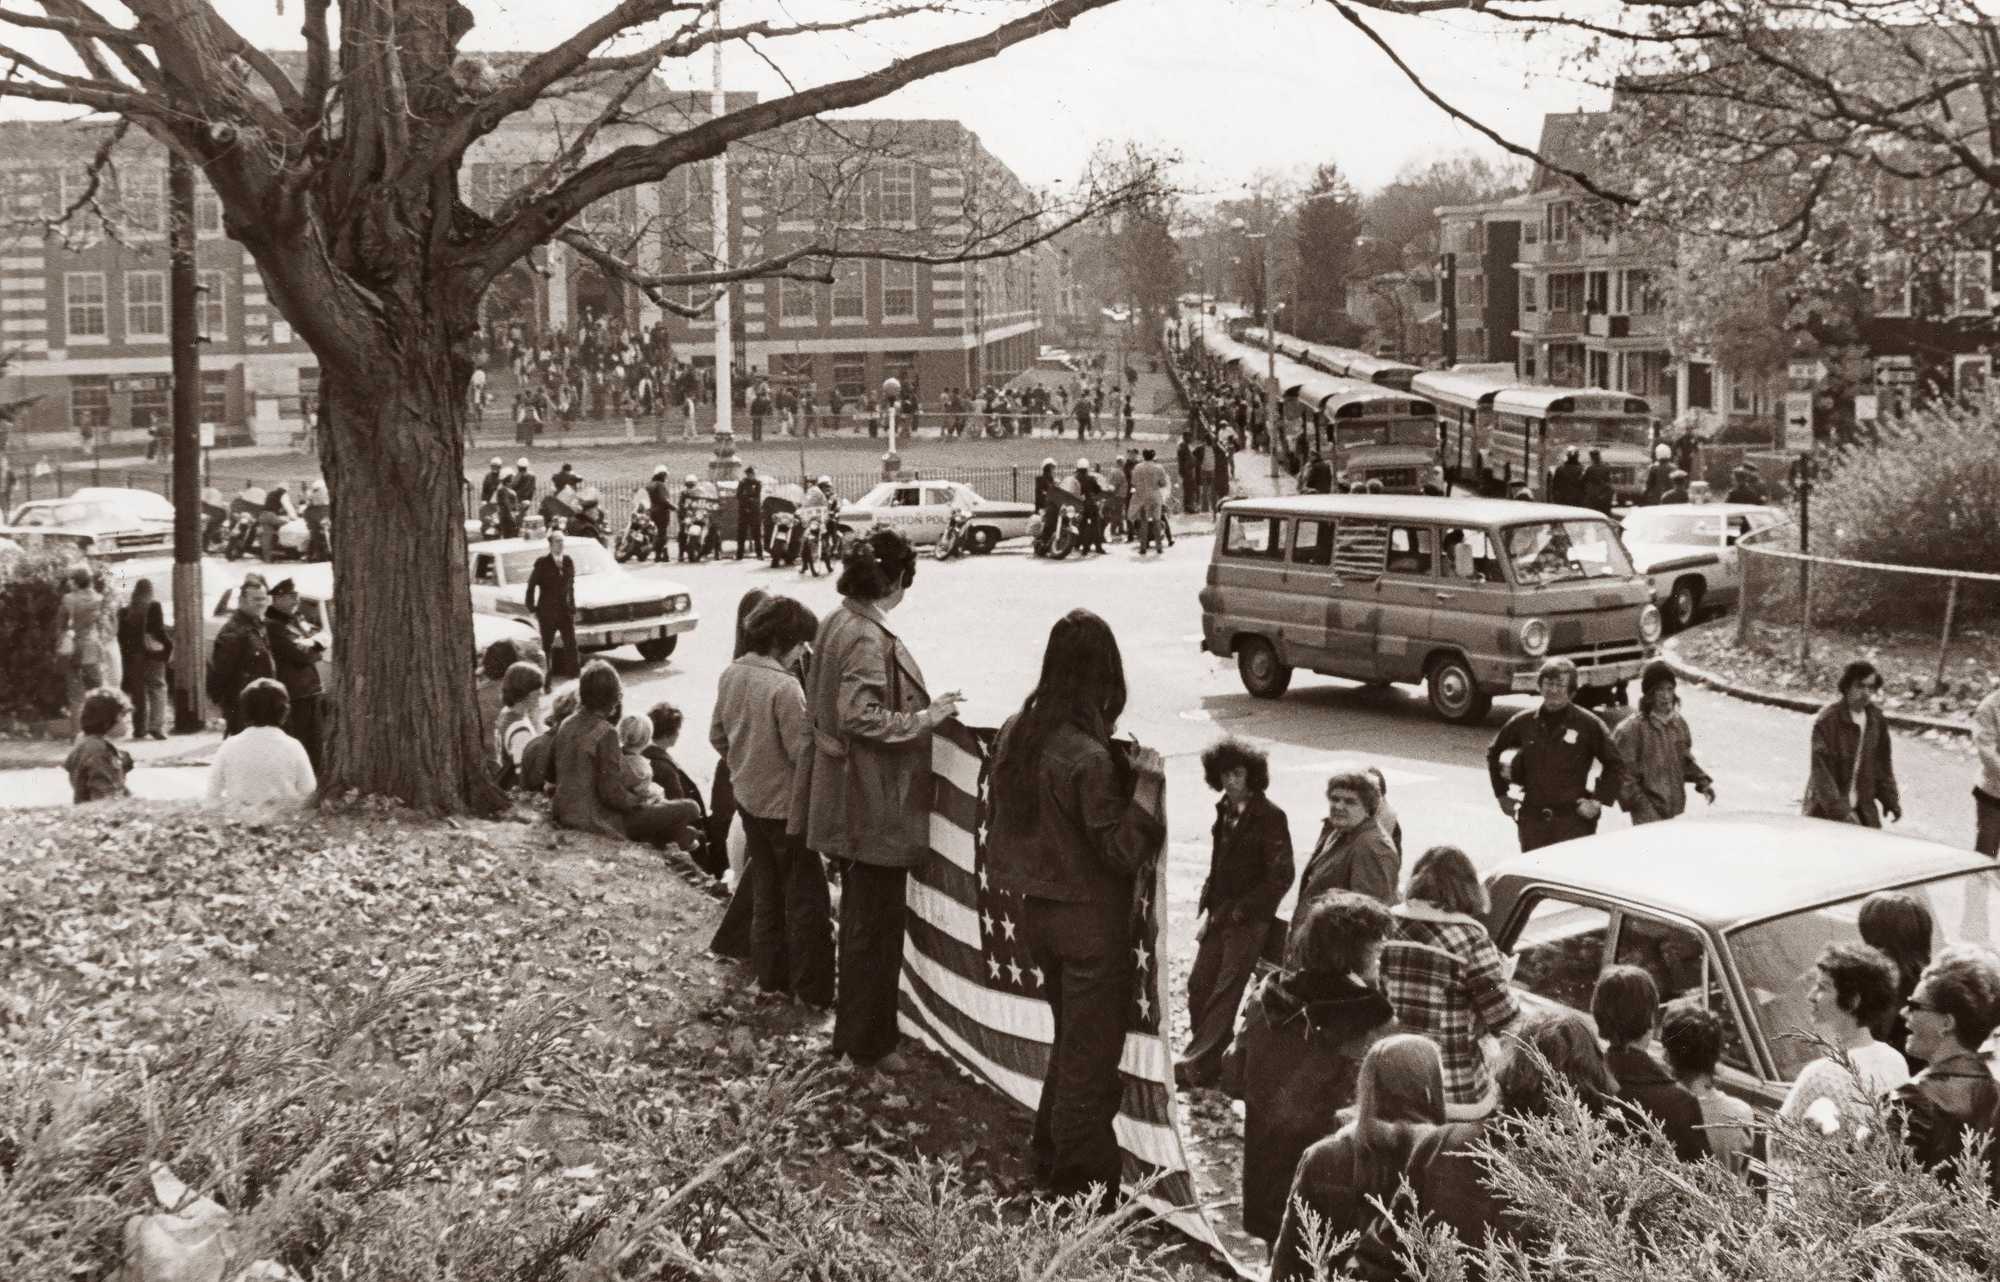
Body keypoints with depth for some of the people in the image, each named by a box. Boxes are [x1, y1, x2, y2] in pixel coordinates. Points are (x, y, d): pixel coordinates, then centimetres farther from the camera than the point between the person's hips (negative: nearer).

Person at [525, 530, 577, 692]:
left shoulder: (568, 562, 6)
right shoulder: (542, 562, -6)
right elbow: (531, 586, -2)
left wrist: (572, 607, 9)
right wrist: (532, 609, -4)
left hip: (565, 611, 3)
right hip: (547, 612, -3)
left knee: (571, 646, -4)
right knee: (547, 648, 5)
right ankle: (547, 683, 10)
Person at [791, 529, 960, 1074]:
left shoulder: (837, 623, 7)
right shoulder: (869, 638, -22)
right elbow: (860, 717, -28)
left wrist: (921, 709, 19)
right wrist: (925, 717, -21)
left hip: (849, 799, 10)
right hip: (875, 804, -10)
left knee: (862, 916, 20)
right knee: (875, 922, 2)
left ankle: (855, 1027, 32)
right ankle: (868, 1041, 12)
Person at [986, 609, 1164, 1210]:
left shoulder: (1016, 733, -2)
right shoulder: (1089, 758, -25)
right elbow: (1122, 851, -21)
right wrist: (1146, 783, -18)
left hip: (1038, 911, 7)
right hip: (1091, 923, -7)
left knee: (1068, 1041, 24)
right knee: (1092, 1055, 7)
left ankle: (1049, 1155, 33)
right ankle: (1083, 1182, 16)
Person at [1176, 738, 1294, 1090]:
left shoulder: (1269, 817, -12)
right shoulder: (1226, 810, 9)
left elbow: (1280, 878, -13)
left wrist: (1235, 912, -13)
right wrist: (1207, 911, 8)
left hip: (1249, 918, -7)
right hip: (1221, 914, 7)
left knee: (1225, 991, -6)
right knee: (1198, 985, 4)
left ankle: (1196, 1066, -6)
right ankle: (1212, 1058, 16)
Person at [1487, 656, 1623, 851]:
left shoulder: (1588, 725, -3)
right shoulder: (1523, 723, 6)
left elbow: (1614, 763, 3)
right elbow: (1493, 753, 20)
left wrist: (1599, 800, -3)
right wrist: (1502, 794, 16)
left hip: (1574, 818, -3)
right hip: (1532, 818, 3)